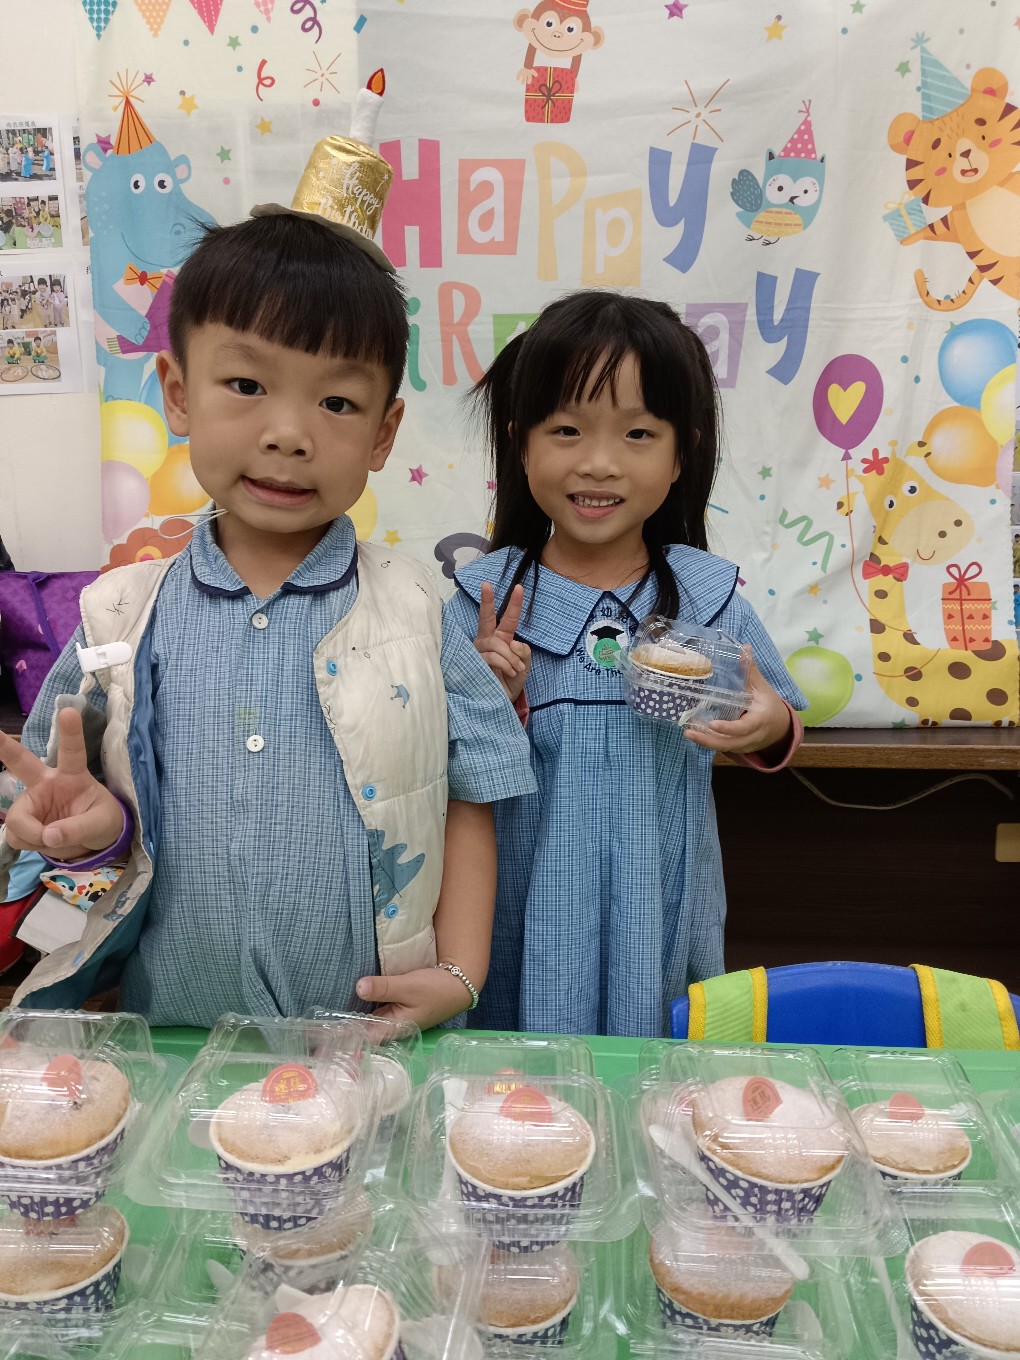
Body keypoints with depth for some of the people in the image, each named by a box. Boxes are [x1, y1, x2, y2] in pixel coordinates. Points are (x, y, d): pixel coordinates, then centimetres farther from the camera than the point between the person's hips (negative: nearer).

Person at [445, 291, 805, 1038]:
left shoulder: (707, 594, -5)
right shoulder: (486, 597, -9)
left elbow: (776, 724, 7)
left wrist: (771, 728, -14)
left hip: (658, 913, 1)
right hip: (529, 914, -1)